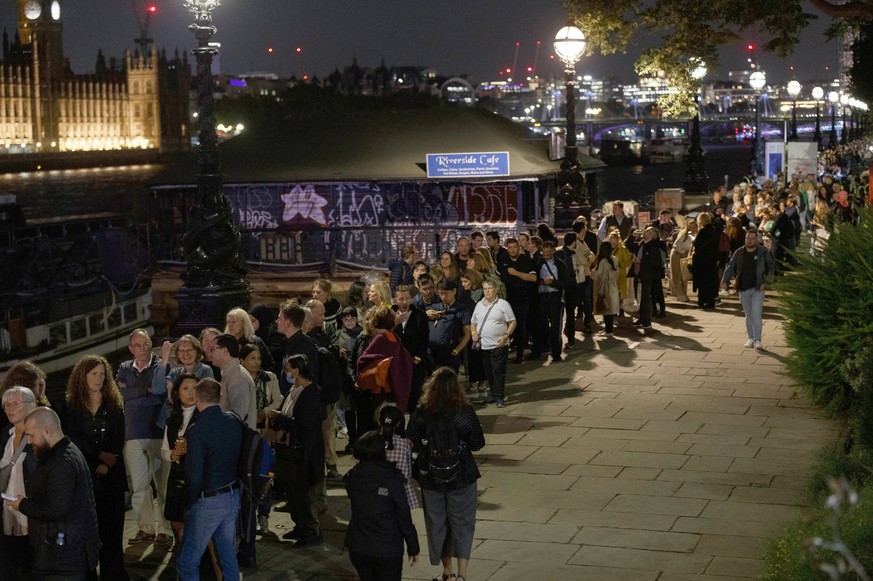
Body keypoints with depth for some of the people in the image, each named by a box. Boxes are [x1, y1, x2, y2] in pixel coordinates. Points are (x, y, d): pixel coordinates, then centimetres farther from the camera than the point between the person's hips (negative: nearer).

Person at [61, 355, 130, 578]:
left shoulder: (114, 404, 8)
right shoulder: (71, 405, 4)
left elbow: (119, 439, 3)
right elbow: (72, 438, -1)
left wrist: (107, 464, -10)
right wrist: (100, 454, -8)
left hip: (111, 474, 1)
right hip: (82, 474, -1)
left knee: (112, 526, 0)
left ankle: (113, 573, 5)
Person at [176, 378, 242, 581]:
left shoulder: (196, 430, -19)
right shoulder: (233, 422, 0)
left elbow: (194, 477, -18)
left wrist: (191, 501, -4)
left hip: (209, 501, -7)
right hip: (233, 495, 7)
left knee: (187, 562, 1)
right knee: (228, 554, 17)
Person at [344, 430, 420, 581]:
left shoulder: (352, 477, -7)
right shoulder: (392, 479, -17)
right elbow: (404, 517, -12)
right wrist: (413, 548, -1)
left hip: (358, 548, 4)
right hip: (388, 550, -4)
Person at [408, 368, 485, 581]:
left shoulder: (420, 414, -13)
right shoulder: (465, 413, -15)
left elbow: (413, 447, -7)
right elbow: (477, 444, -7)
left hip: (430, 478, 1)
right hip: (461, 477, -1)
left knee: (437, 523, 17)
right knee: (462, 524, 10)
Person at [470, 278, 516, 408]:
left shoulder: (503, 304, -2)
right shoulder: (479, 305, 13)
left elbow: (512, 322, -2)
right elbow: (473, 322, 20)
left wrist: (506, 335, -15)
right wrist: (473, 332, 1)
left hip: (499, 345, -5)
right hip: (483, 345, 5)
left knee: (498, 371, -5)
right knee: (488, 372, 11)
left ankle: (500, 397, 1)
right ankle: (493, 394, 22)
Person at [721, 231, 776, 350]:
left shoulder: (763, 253, -1)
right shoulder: (739, 253, 4)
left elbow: (771, 268, 5)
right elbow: (730, 267, 3)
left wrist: (766, 282, -7)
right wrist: (725, 280, -12)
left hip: (757, 289, -3)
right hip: (743, 289, 3)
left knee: (756, 314, -10)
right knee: (748, 315, 12)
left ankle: (758, 340, -8)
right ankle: (751, 338, 23)